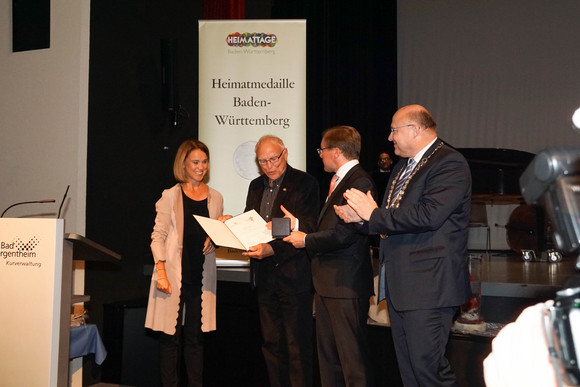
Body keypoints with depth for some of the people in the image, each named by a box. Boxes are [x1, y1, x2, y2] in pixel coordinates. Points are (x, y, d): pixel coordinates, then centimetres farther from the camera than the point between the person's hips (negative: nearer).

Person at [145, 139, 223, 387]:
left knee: (195, 336, 7)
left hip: (202, 276, 3)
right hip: (174, 274, -2)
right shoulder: (170, 196, 1)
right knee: (171, 336, 1)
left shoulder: (215, 198, 11)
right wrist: (161, 272, -11)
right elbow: (158, 236, -1)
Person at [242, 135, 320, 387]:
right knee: (271, 343, 14)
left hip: (293, 274, -6)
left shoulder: (305, 183, -8)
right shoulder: (256, 186, 14)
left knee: (297, 345, 0)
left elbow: (306, 229, -16)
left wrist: (273, 249, -27)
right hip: (265, 276, 7)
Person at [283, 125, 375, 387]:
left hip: (346, 285, -10)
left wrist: (307, 240, -12)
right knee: (327, 355, 17)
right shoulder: (338, 181, 16)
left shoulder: (359, 182, -16)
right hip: (327, 282, 11)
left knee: (352, 357, -3)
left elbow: (345, 234, -24)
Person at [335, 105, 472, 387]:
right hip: (399, 284, 10)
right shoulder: (403, 166, 19)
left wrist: (374, 214, -16)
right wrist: (360, 216, 2)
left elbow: (428, 215, -25)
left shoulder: (449, 163, -11)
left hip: (427, 285, -9)